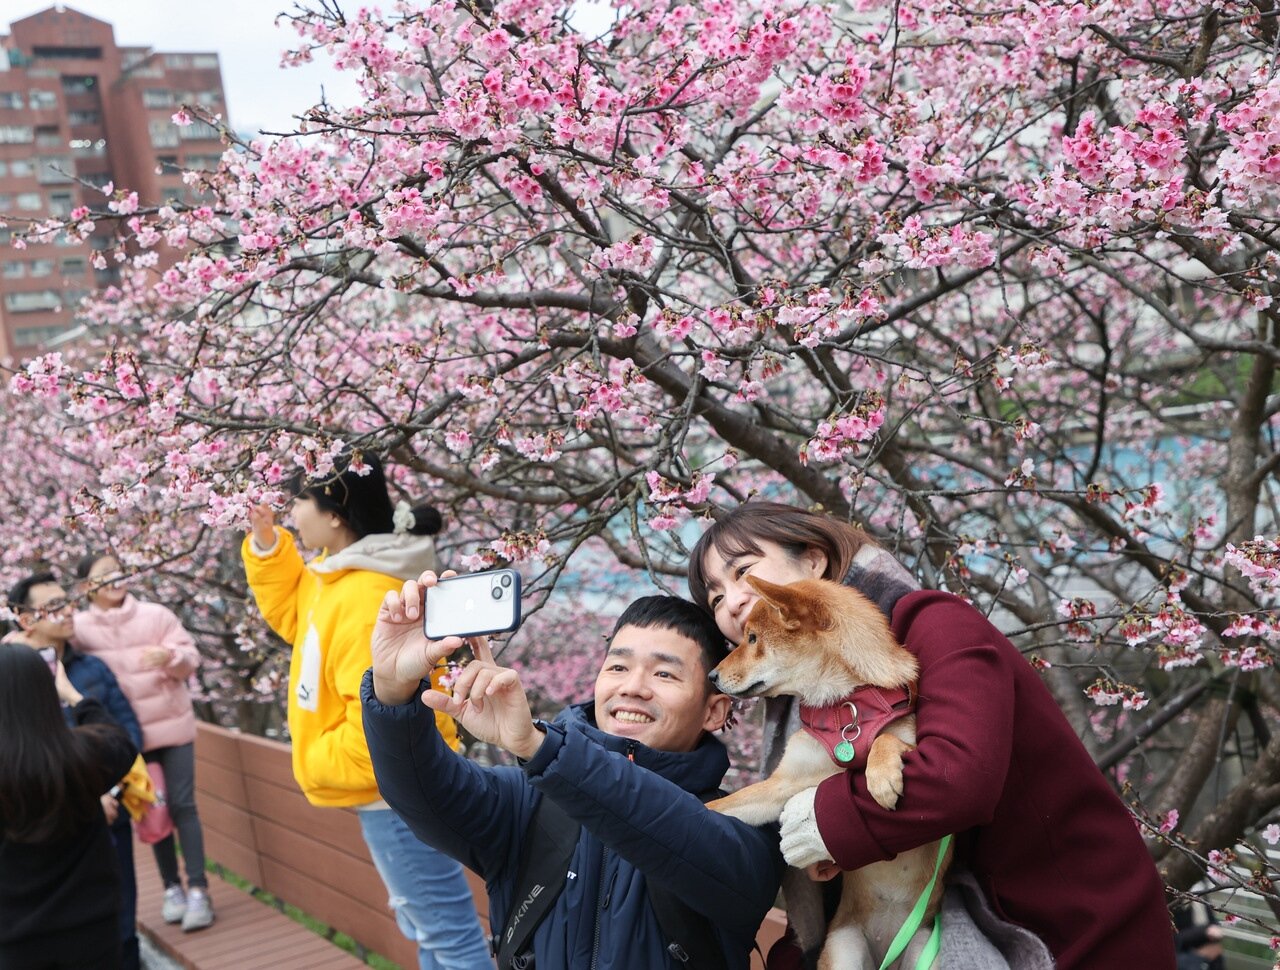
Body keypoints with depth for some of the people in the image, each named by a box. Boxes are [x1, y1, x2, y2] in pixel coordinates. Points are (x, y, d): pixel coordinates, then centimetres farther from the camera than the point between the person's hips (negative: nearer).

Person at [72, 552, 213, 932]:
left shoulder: (156, 615, -3)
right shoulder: (80, 628, -2)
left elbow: (190, 657, -3)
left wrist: (169, 655, -25)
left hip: (172, 726, -1)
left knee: (182, 805, -2)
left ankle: (198, 889, 2)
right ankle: (172, 887, 21)